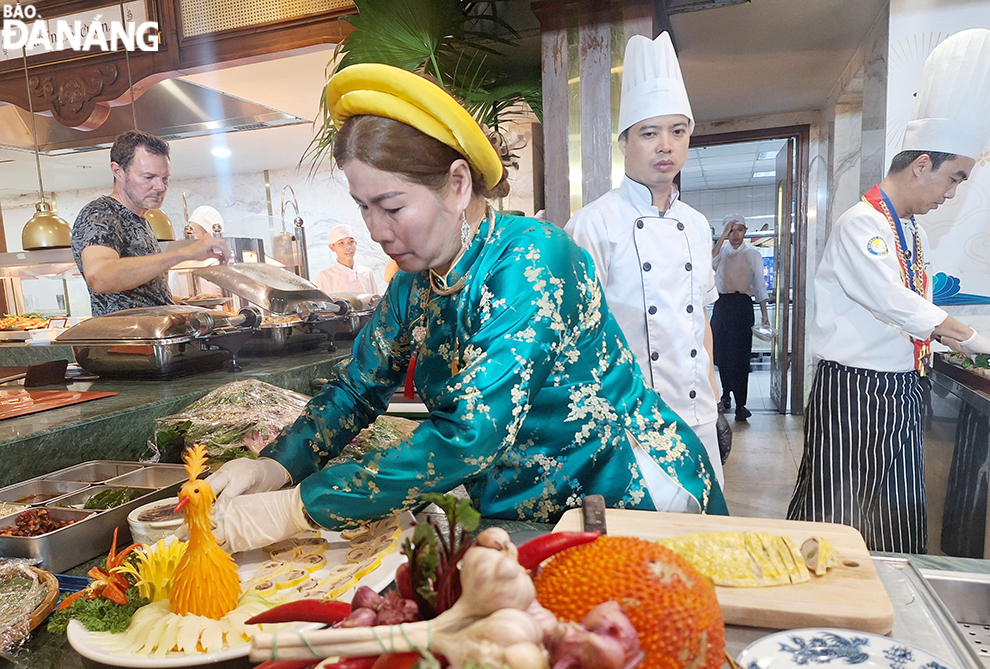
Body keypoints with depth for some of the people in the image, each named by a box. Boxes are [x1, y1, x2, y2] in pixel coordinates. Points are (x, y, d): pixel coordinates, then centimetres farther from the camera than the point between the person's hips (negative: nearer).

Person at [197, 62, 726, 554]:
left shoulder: (531, 261, -25)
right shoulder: (414, 283, -2)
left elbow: (474, 435, -32)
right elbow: (356, 388, 6)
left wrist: (296, 508, -30)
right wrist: (276, 466, -12)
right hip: (519, 517, 5)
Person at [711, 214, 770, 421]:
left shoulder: (753, 255, 7)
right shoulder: (722, 252, 11)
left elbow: (759, 285, 5)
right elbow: (710, 261, -13)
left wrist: (764, 315, -3)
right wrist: (723, 236, -14)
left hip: (742, 305, -2)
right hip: (722, 304, 2)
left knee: (741, 355, -7)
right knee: (721, 353, 6)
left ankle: (740, 404, -5)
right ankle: (726, 392, 26)